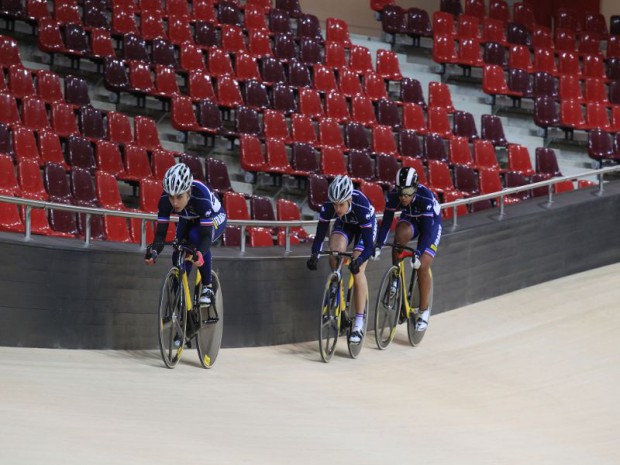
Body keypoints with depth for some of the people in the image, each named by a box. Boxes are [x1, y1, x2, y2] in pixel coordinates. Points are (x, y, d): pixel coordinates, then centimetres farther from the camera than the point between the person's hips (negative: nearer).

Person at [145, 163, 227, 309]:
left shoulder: (201, 196, -42)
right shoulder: (165, 199, -31)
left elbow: (206, 235, -45)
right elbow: (161, 232, -28)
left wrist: (200, 254, -65)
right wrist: (153, 251, -49)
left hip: (214, 219, -4)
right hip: (188, 221, 4)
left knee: (195, 236, -34)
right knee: (178, 257, -16)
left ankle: (207, 288, -21)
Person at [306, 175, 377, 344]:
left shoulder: (362, 207, -41)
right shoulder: (328, 207, -33)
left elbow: (368, 246, -40)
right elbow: (319, 236, -25)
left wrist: (358, 260, -59)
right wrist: (315, 255, -43)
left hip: (364, 226, -3)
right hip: (344, 224, 3)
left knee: (357, 270, -17)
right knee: (334, 255, -26)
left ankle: (359, 325, -13)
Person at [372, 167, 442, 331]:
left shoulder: (426, 197, -38)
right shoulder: (393, 196, -28)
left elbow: (427, 231, -39)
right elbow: (386, 223, -22)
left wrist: (418, 253, -48)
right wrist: (378, 246, -34)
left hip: (431, 222, -3)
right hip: (410, 220, 3)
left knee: (422, 266, -17)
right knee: (401, 233, -34)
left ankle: (424, 312, -4)